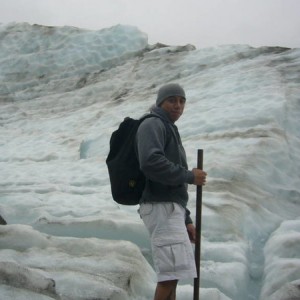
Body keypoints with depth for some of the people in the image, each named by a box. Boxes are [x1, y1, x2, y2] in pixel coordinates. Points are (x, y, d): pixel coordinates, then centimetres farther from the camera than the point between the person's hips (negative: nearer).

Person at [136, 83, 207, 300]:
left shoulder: (170, 131, 27)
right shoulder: (152, 125, -3)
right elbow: (151, 163, -24)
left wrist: (186, 220, 20)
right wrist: (189, 176, -13)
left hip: (170, 208, 10)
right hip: (161, 207, -10)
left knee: (172, 274, 8)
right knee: (172, 272, -16)